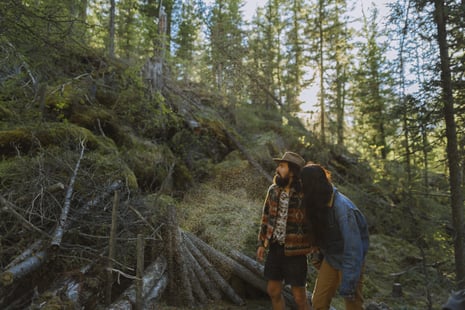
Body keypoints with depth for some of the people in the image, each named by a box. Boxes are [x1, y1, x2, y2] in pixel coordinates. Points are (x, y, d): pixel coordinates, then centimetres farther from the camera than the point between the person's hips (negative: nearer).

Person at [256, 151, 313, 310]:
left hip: (294, 252, -5)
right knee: (273, 291, 16)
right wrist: (261, 243, 7)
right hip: (274, 248, 6)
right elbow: (266, 216, 7)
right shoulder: (273, 189, -3)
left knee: (299, 297, 5)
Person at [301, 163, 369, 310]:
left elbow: (353, 246, -28)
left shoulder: (343, 208, -30)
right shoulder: (317, 203, -8)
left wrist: (348, 282, -25)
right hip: (329, 259, 6)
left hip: (349, 261, -6)